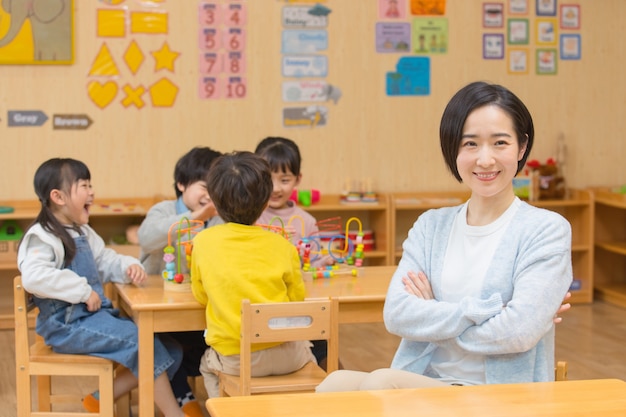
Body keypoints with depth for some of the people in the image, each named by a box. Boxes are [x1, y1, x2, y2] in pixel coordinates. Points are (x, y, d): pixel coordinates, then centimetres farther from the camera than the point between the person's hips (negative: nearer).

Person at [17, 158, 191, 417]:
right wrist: (83, 291, -28)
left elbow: (105, 262, 24)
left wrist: (130, 267, 0)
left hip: (96, 315, 10)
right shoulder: (41, 237, -13)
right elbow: (34, 277, -30)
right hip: (67, 324, -10)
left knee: (170, 350, 0)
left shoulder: (83, 233, 18)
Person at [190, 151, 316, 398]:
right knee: (305, 350, 35)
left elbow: (201, 296, 7)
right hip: (284, 358, 0)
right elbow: (296, 300, 3)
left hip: (232, 361, 0)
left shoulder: (204, 241, -6)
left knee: (208, 364, 34)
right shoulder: (282, 246, -5)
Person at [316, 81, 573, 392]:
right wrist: (488, 309, -12)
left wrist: (434, 314, -4)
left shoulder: (546, 230, -2)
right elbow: (396, 315, -4)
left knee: (381, 382, -29)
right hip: (424, 383, 4)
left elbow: (520, 331, -16)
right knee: (336, 384, -26)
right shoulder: (431, 226, 11)